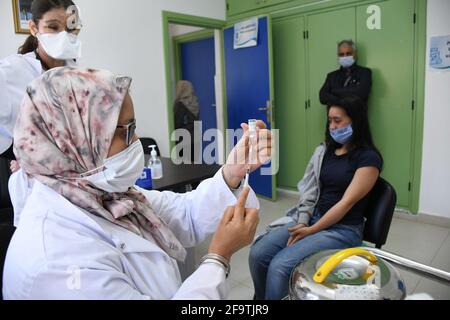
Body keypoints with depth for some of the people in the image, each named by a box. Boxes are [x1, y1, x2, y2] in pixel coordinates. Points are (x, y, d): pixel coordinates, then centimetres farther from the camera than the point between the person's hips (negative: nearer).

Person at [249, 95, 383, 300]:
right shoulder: (324, 150, 12)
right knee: (258, 254, -14)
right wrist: (302, 223, -8)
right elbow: (309, 191, 7)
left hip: (343, 229, -6)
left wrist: (311, 231, -15)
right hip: (311, 219, 6)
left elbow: (347, 202, -14)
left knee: (280, 265, -25)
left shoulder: (368, 158, -7)